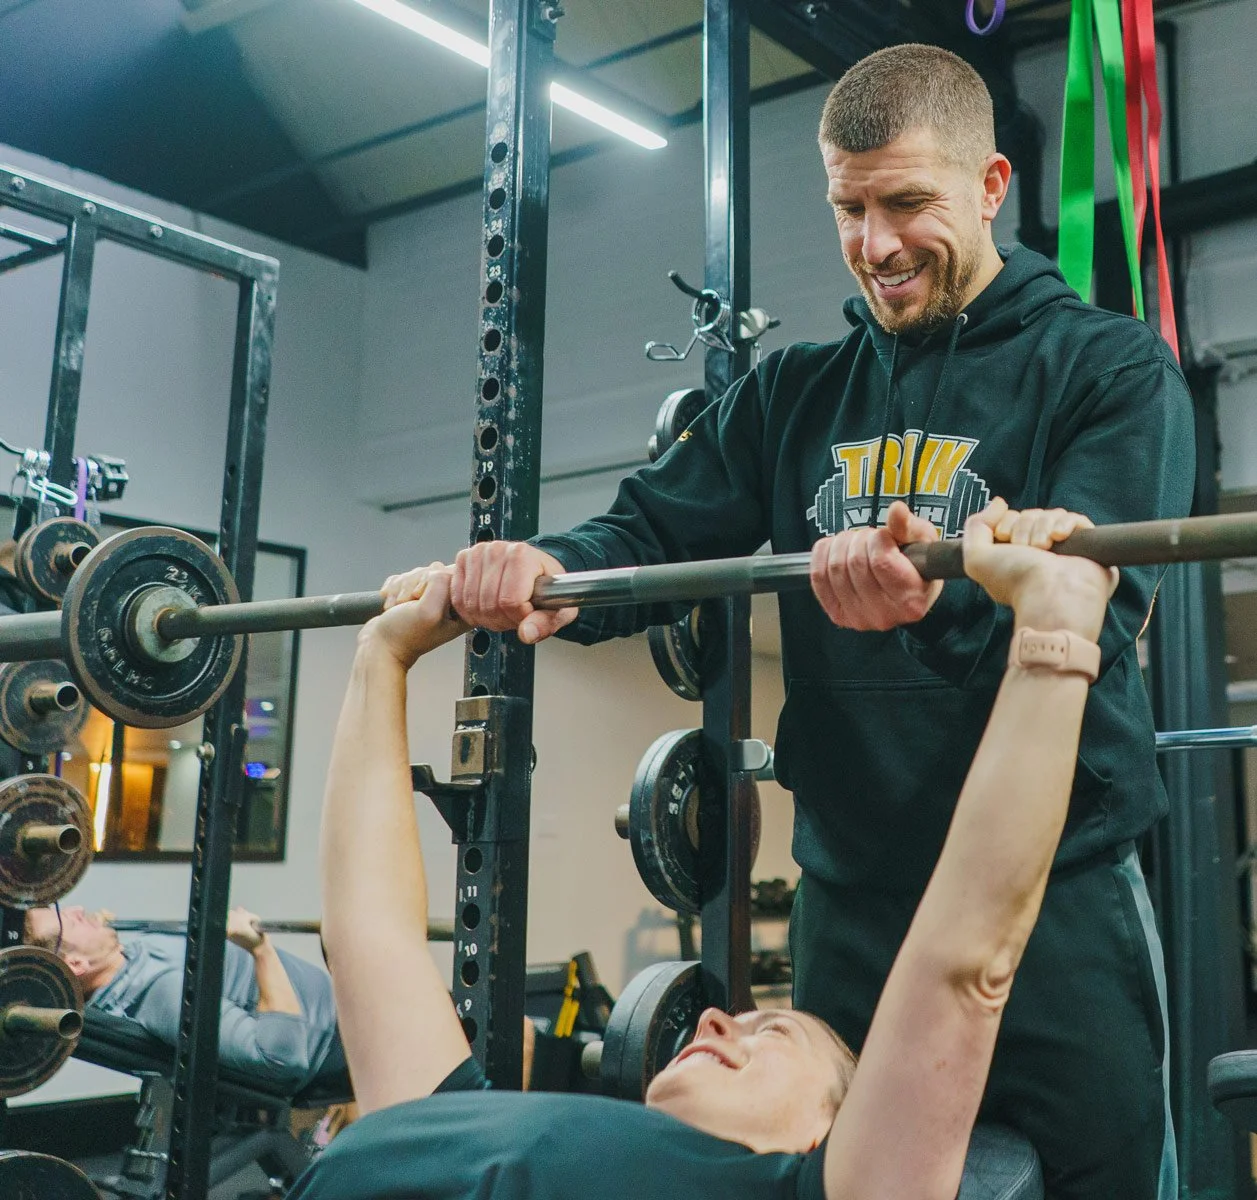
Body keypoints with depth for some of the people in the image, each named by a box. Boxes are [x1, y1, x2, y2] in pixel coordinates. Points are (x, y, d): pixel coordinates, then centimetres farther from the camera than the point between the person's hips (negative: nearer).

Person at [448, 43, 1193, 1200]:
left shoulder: (1107, 365, -3)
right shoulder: (797, 390, 12)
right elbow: (659, 528, 6)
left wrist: (945, 586, -40)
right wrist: (557, 570, -18)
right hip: (848, 900, 4)